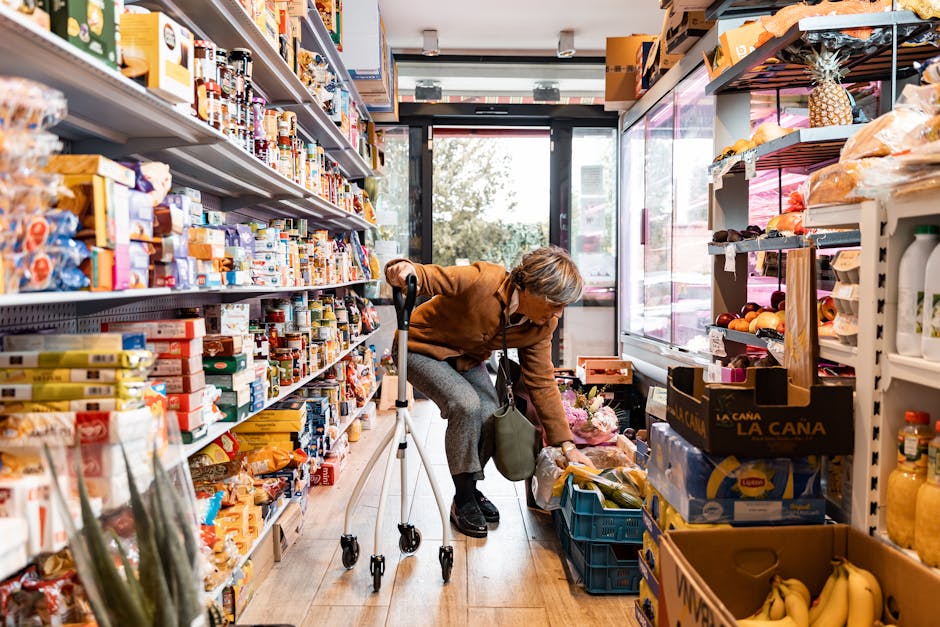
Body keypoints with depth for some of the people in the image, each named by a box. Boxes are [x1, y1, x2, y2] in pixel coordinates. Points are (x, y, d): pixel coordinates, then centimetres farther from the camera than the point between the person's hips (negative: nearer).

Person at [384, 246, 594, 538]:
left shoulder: (542, 325, -16)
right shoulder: (482, 281, -36)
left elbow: (542, 383, -9)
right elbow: (428, 276, -34)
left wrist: (566, 443, -11)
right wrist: (406, 269, -60)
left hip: (468, 359, 6)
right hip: (424, 349, -6)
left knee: (493, 418, -13)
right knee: (466, 405, -28)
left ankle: (469, 488, 17)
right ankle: (462, 501, -6)